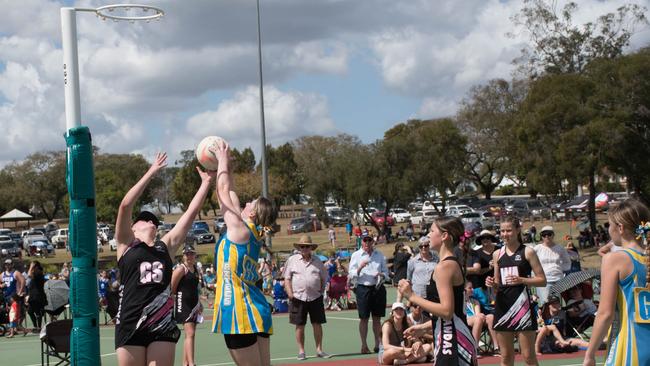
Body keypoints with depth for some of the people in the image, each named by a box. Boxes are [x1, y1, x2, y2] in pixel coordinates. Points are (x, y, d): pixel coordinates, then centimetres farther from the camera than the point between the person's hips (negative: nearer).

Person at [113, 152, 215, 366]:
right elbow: (125, 205, -6)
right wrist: (151, 173, -8)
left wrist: (206, 182, 7)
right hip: (131, 324, -3)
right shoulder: (127, 244, 6)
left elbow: (191, 213, 12)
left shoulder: (166, 246, 15)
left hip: (162, 324, 3)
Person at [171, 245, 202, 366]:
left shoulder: (196, 269, 13)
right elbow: (171, 289, -11)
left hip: (194, 304, 8)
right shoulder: (181, 269, -11)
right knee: (190, 334, -16)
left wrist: (199, 303, 19)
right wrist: (171, 305, -9)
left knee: (190, 334, 11)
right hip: (183, 304, -8)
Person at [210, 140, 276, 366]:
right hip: (256, 311, 9)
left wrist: (223, 160, 9)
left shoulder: (239, 229, -9)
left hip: (241, 313, -9)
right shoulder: (254, 234, 12)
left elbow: (224, 190, -2)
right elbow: (229, 194, 21)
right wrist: (225, 166, 25)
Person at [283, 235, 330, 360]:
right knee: (300, 326, 2)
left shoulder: (317, 261, 10)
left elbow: (323, 278, 17)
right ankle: (301, 351, 10)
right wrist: (290, 293, -6)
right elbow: (287, 278, 3)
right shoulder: (292, 260, 4)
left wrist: (321, 290, 5)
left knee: (317, 324, 2)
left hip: (315, 297, 2)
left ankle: (319, 350, 10)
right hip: (298, 297, -1)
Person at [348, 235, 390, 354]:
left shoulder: (380, 255, 10)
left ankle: (378, 344, 13)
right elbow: (352, 275, 0)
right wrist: (360, 267, -17)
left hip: (378, 288, 2)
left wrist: (381, 275, -7)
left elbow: (385, 272, 15)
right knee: (364, 318, 0)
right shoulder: (356, 255, 3)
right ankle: (364, 345, 5)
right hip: (363, 288, -2)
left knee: (377, 318, 7)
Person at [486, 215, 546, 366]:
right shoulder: (498, 254, 11)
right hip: (503, 306, 4)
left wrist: (521, 280, -17)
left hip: (522, 305, -4)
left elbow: (542, 280, -3)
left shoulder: (527, 252, -2)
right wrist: (492, 284, -3)